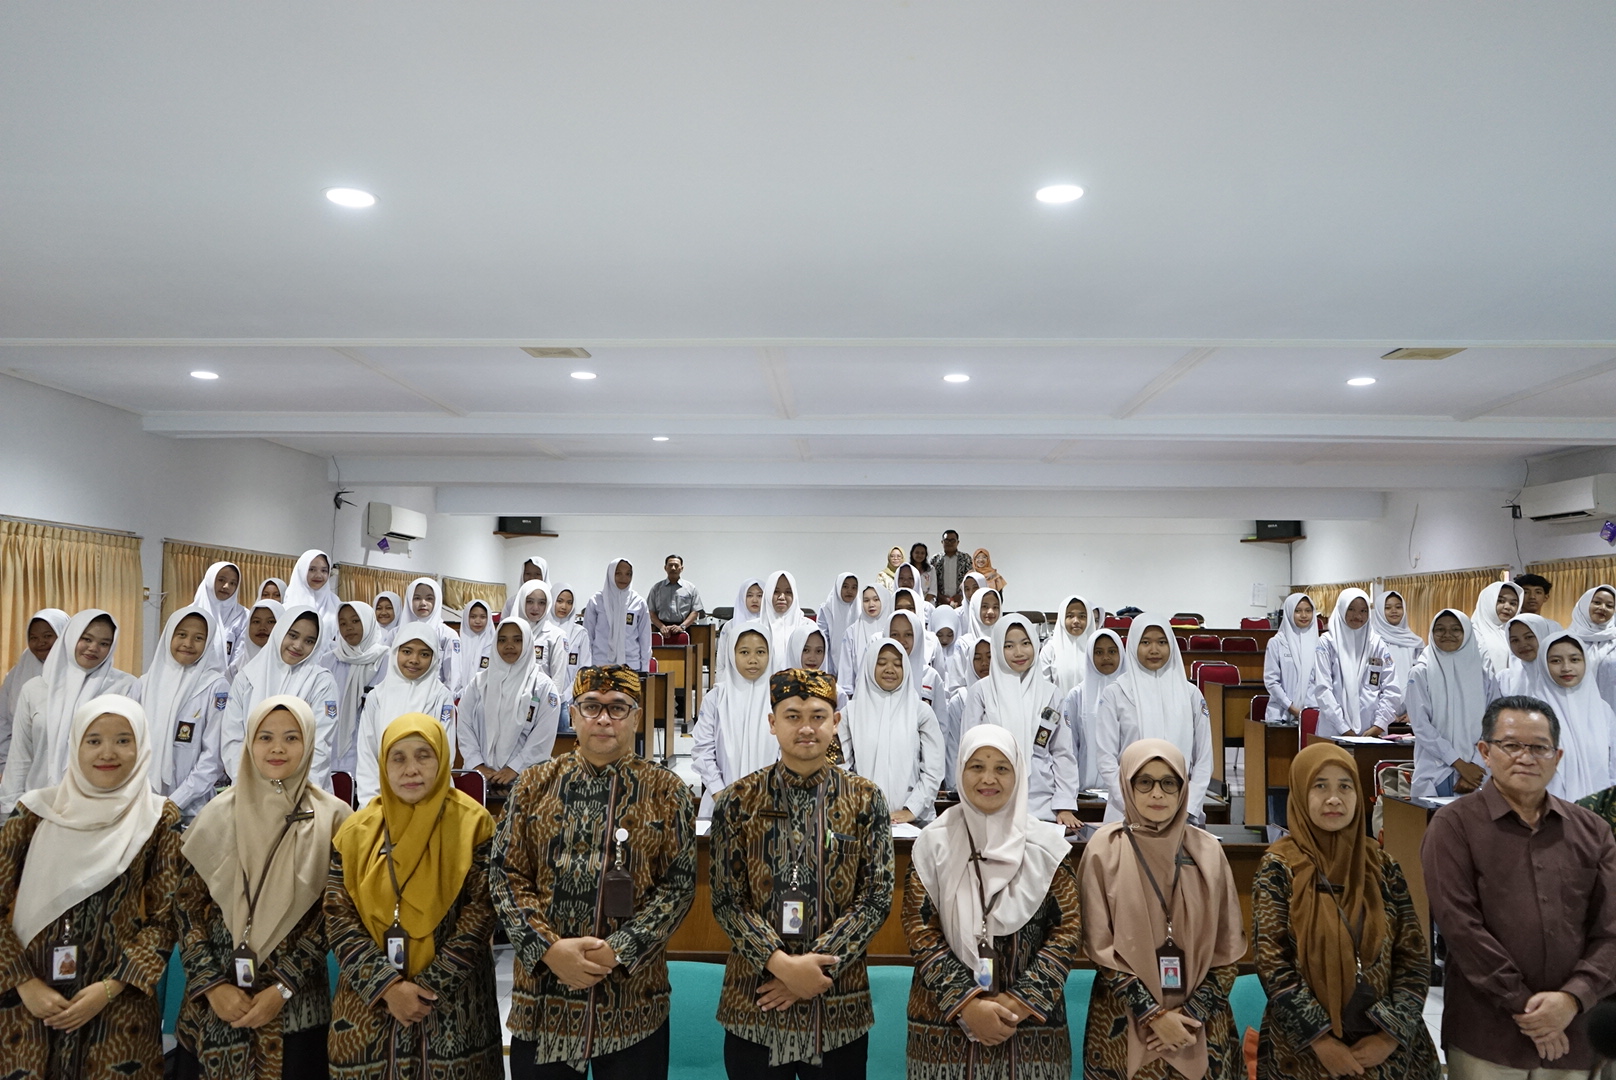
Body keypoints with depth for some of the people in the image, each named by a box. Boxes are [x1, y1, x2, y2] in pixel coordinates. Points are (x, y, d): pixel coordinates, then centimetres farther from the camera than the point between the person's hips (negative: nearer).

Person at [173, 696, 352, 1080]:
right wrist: (211, 984, -8)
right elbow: (187, 904, 0)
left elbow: (333, 914, -5)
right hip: (212, 1004, 1)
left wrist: (282, 988, -11)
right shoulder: (218, 814, 1)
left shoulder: (332, 818, -3)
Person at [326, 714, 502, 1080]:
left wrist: (429, 987, -14)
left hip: (453, 1008, -2)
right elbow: (338, 918, -2)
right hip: (369, 1004, 2)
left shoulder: (472, 825, -5)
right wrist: (387, 985, -13)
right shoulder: (356, 832, 3)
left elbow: (480, 913, -8)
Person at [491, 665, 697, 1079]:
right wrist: (549, 948, -12)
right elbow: (505, 875, 1)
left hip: (633, 997, -1)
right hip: (543, 992, 1)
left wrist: (619, 951, -14)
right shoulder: (534, 785, 4)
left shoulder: (668, 793, 0)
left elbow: (680, 883, -3)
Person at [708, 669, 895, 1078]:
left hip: (838, 1000, 0)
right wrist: (782, 964, -16)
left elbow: (877, 898, -3)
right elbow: (726, 900, -3)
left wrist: (815, 967, -12)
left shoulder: (865, 800, 0)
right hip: (755, 996, 0)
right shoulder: (738, 800, -1)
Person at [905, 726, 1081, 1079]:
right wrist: (966, 1003, -14)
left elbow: (1068, 931, -3)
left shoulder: (1046, 844, -1)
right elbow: (919, 930, -5)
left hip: (1031, 1025, 0)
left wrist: (1020, 1001, -12)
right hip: (944, 1021, 0)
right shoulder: (934, 842, -2)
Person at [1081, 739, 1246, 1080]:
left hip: (1202, 1026, 2)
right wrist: (1152, 1014, -12)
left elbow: (1229, 948, 1)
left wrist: (1192, 1012, -8)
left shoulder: (1207, 850, -1)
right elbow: (1100, 947, -8)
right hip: (1125, 1023, -2)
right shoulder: (1105, 848, -7)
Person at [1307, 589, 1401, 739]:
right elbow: (1322, 689, -6)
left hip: (1372, 732, 2)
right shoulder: (1327, 642, 0)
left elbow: (1392, 689, 4)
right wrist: (1344, 728, -12)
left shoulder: (1377, 643, 7)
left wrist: (1379, 725, -6)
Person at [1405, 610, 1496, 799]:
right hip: (1434, 774, -2)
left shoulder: (1484, 675, 7)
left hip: (1476, 774, 2)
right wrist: (1460, 764, -10)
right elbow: (1421, 725, -6)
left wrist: (1473, 766, -8)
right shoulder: (1421, 673, 0)